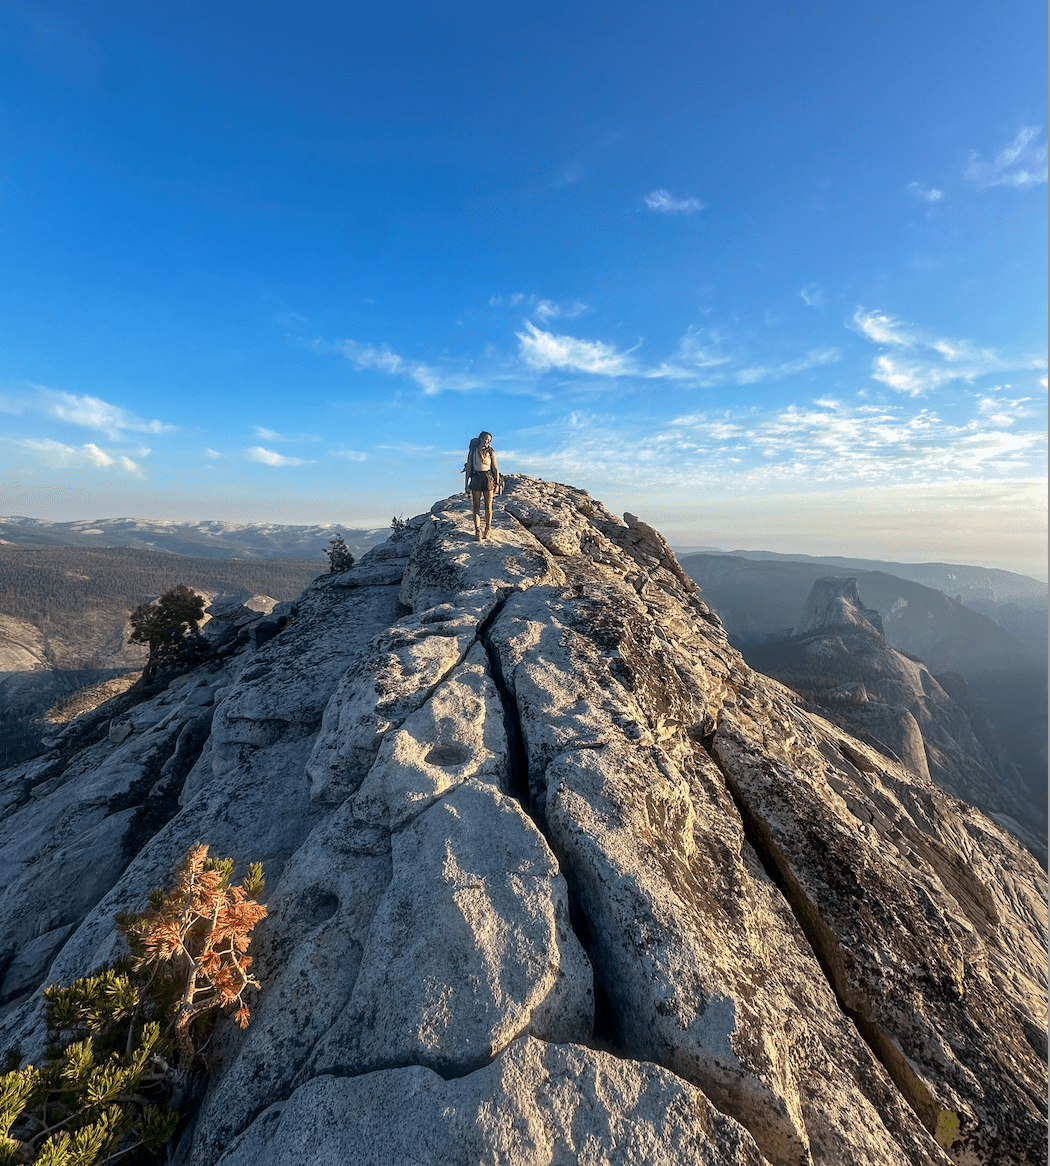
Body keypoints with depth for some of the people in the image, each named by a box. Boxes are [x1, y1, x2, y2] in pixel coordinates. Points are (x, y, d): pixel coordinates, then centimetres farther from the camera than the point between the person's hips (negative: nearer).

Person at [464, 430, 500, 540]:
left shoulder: (491, 452, 3)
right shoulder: (473, 451, 3)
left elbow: (495, 468, 4)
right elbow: (468, 467, 7)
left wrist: (497, 483, -1)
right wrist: (467, 482, 4)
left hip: (488, 478, 0)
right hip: (476, 479, 0)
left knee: (488, 506, 1)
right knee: (476, 506, -2)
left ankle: (487, 529, 16)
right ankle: (477, 530, -2)